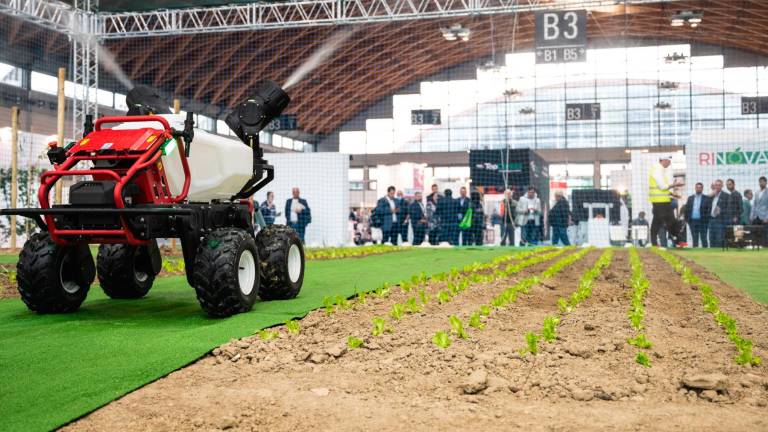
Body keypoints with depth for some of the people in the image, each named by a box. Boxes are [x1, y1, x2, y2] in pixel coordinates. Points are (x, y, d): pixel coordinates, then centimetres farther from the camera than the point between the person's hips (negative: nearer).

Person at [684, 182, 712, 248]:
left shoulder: (707, 198, 1)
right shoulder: (690, 198, 12)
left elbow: (709, 209, -4)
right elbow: (686, 209, 10)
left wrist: (707, 219, -13)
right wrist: (687, 219, 1)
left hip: (702, 221, -3)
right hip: (692, 221, 3)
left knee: (703, 239, -1)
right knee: (694, 239, 8)